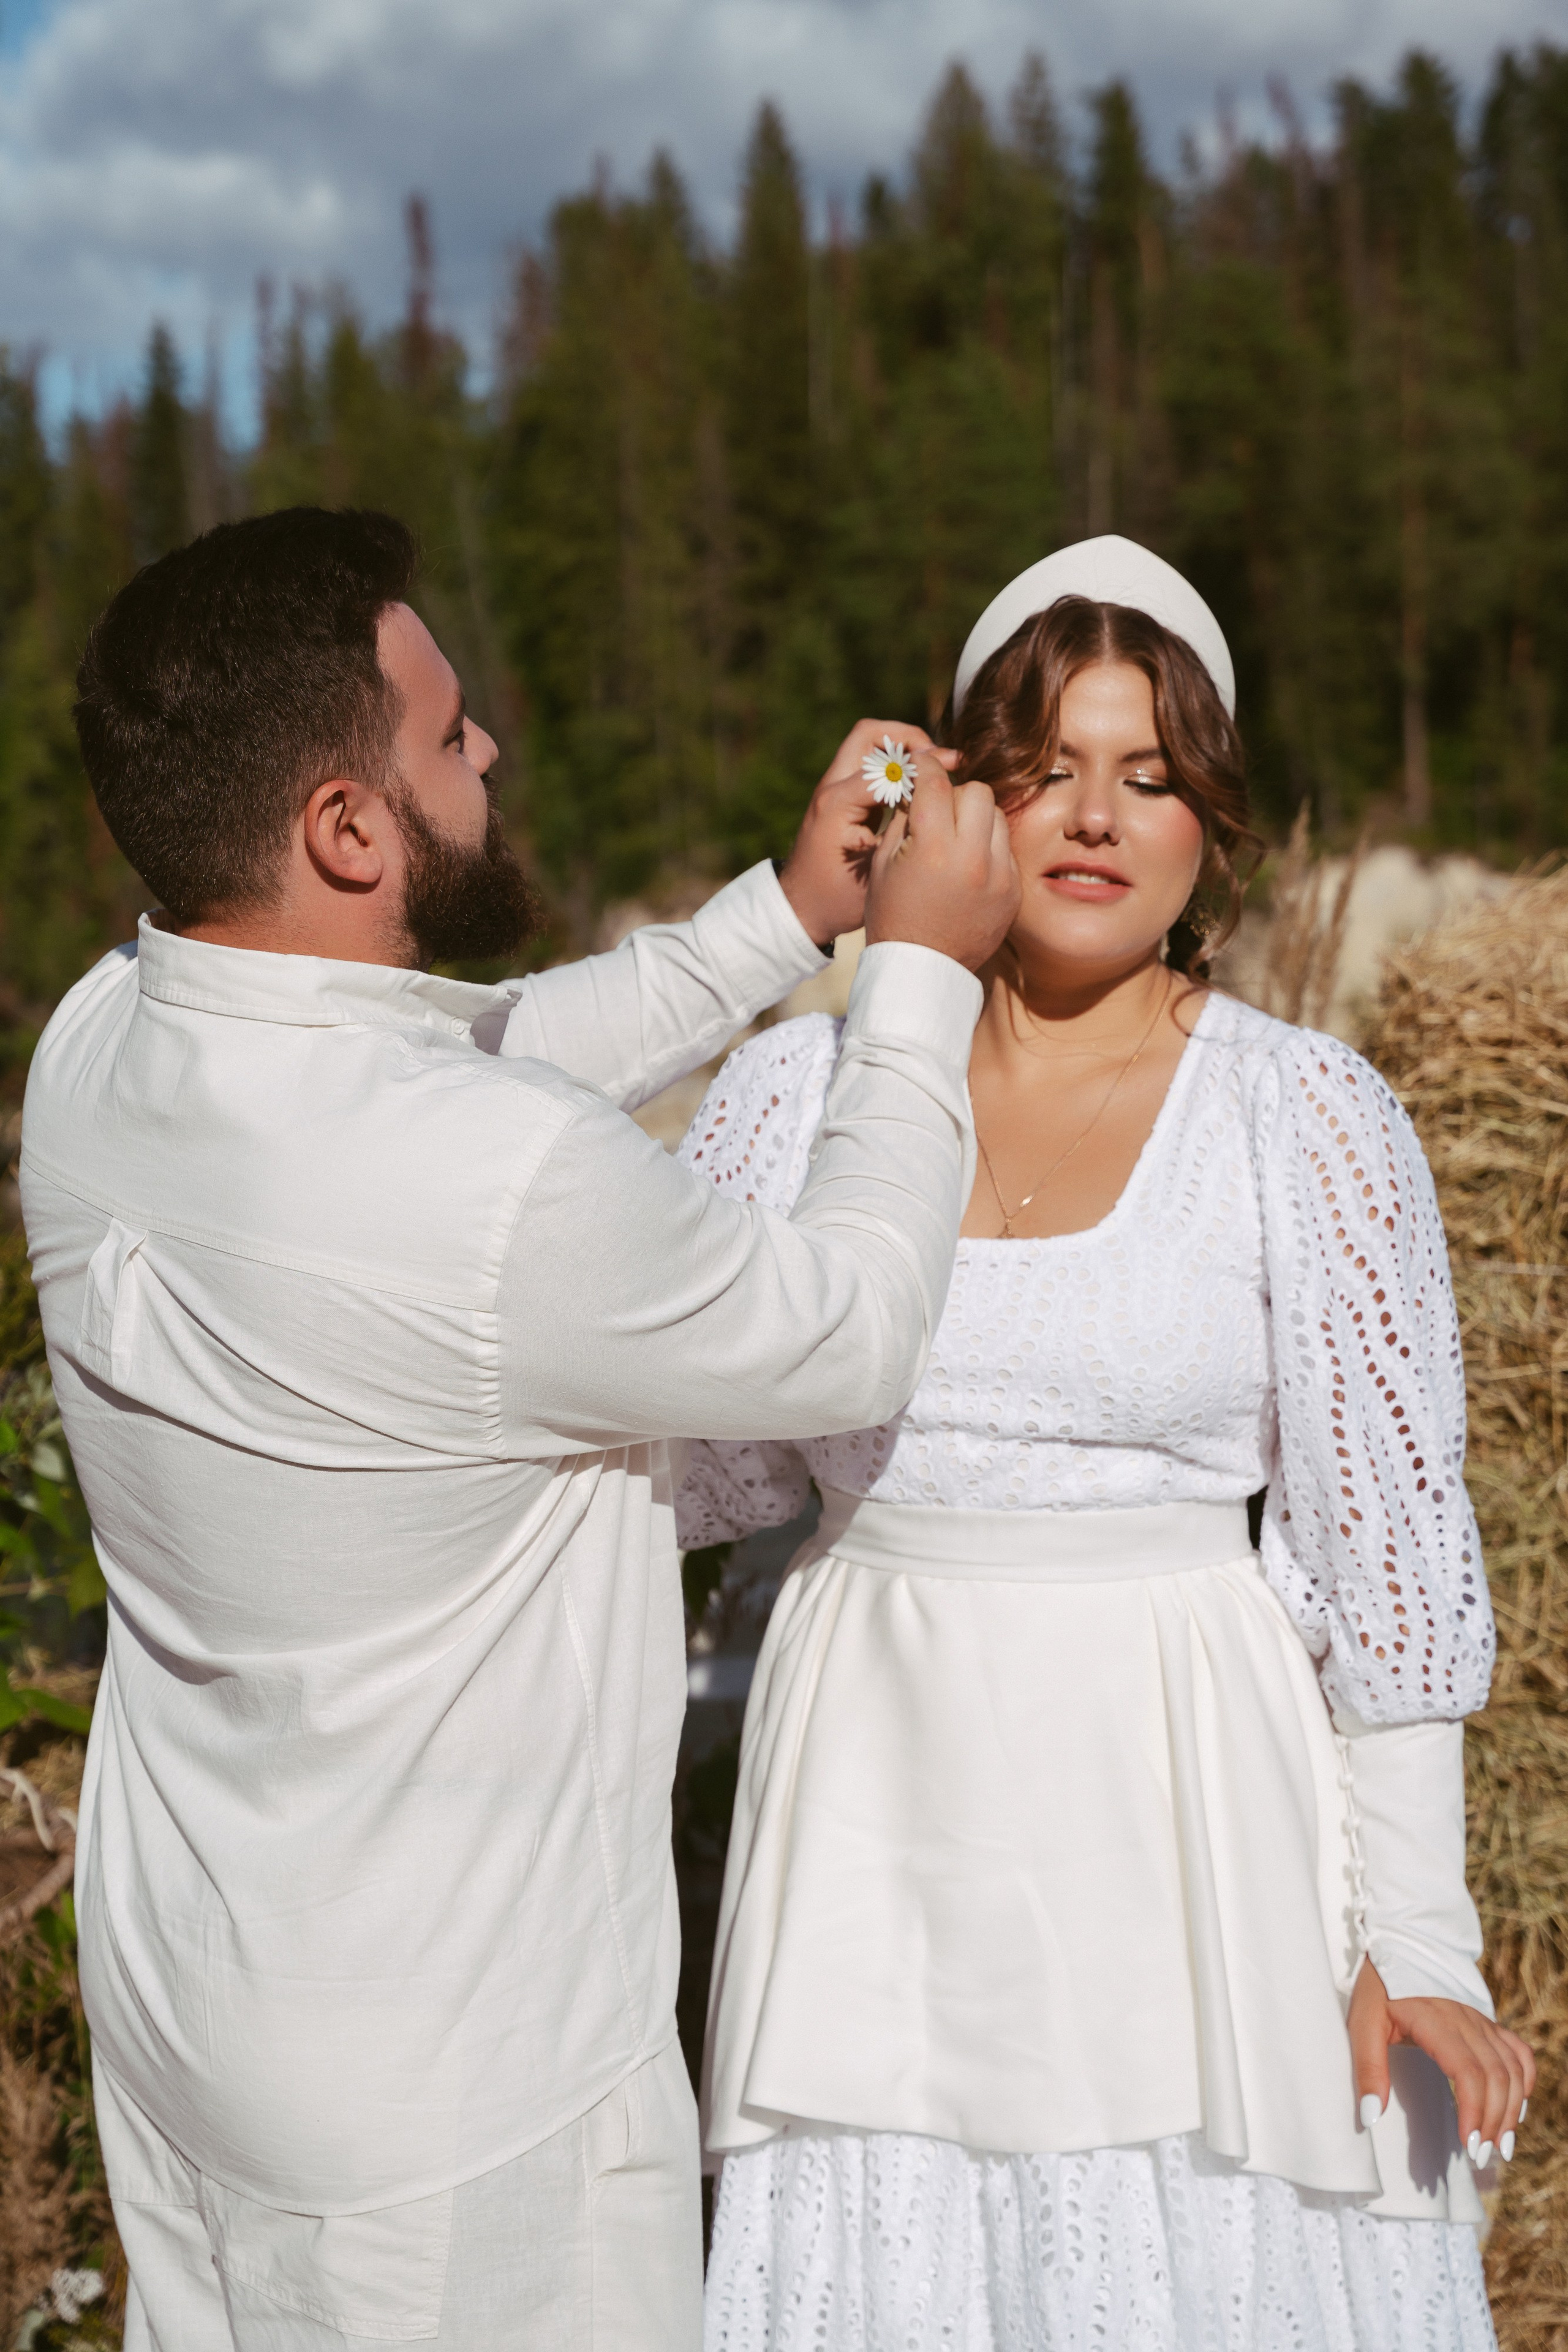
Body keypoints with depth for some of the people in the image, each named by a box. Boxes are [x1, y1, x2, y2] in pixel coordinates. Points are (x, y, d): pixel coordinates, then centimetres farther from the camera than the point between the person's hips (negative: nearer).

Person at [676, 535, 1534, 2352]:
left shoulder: (1311, 1121, -5)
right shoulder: (802, 1085, 2)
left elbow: (1388, 1545, -3)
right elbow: (704, 1453, 7)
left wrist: (1412, 1944, -3)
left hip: (1183, 1795, -2)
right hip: (888, 1797, 2)